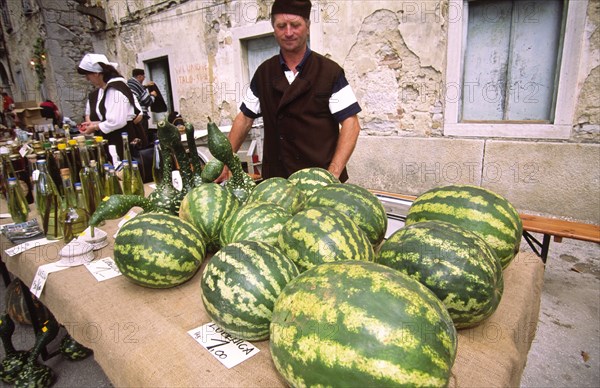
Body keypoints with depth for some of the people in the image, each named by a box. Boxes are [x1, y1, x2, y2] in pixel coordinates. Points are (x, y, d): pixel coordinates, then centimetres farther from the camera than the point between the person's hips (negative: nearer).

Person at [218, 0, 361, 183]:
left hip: (321, 176, -3)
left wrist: (333, 174, -21)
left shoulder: (330, 72, -6)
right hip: (275, 177, 3)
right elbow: (245, 117, 9)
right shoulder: (263, 72, 5)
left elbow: (350, 124, -10)